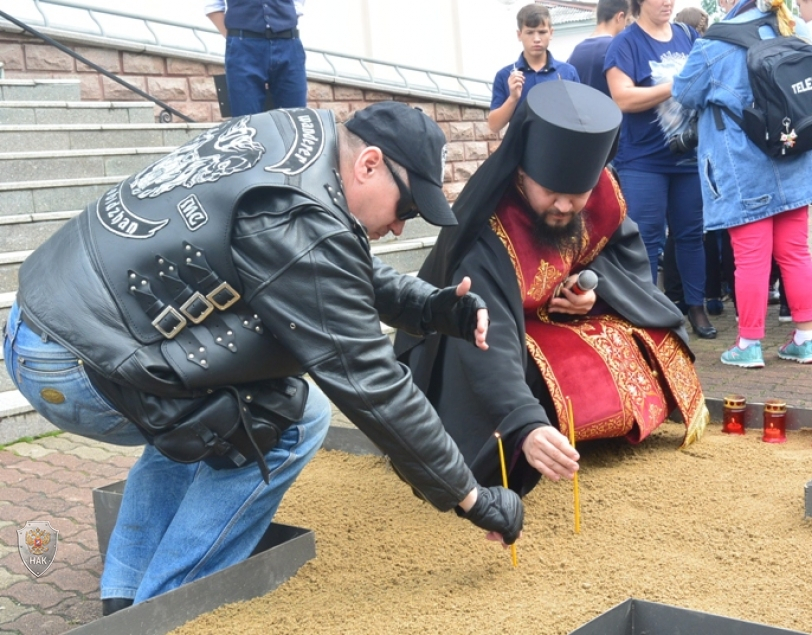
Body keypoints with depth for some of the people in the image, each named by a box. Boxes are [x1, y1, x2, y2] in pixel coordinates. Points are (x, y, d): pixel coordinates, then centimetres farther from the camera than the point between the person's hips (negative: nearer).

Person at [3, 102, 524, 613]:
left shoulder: (293, 136, 8)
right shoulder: (304, 225, -20)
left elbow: (349, 276, 19)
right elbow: (369, 384, -17)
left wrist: (433, 307, 4)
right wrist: (470, 496, -9)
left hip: (42, 319, 10)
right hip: (73, 366, -10)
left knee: (203, 412, 26)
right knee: (294, 416, -3)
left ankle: (125, 596, 24)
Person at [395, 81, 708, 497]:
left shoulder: (600, 191, -20)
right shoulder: (487, 240, -38)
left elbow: (628, 252, 0)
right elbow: (489, 344, -48)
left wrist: (597, 285, -24)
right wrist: (525, 427, -63)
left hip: (572, 317, 6)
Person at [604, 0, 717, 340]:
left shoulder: (689, 36, 10)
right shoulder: (625, 43, -6)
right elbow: (623, 98, -17)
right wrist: (676, 86, -19)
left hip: (689, 155, 5)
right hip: (644, 160, -5)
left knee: (691, 233, 10)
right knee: (647, 240, 0)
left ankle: (696, 307, 19)